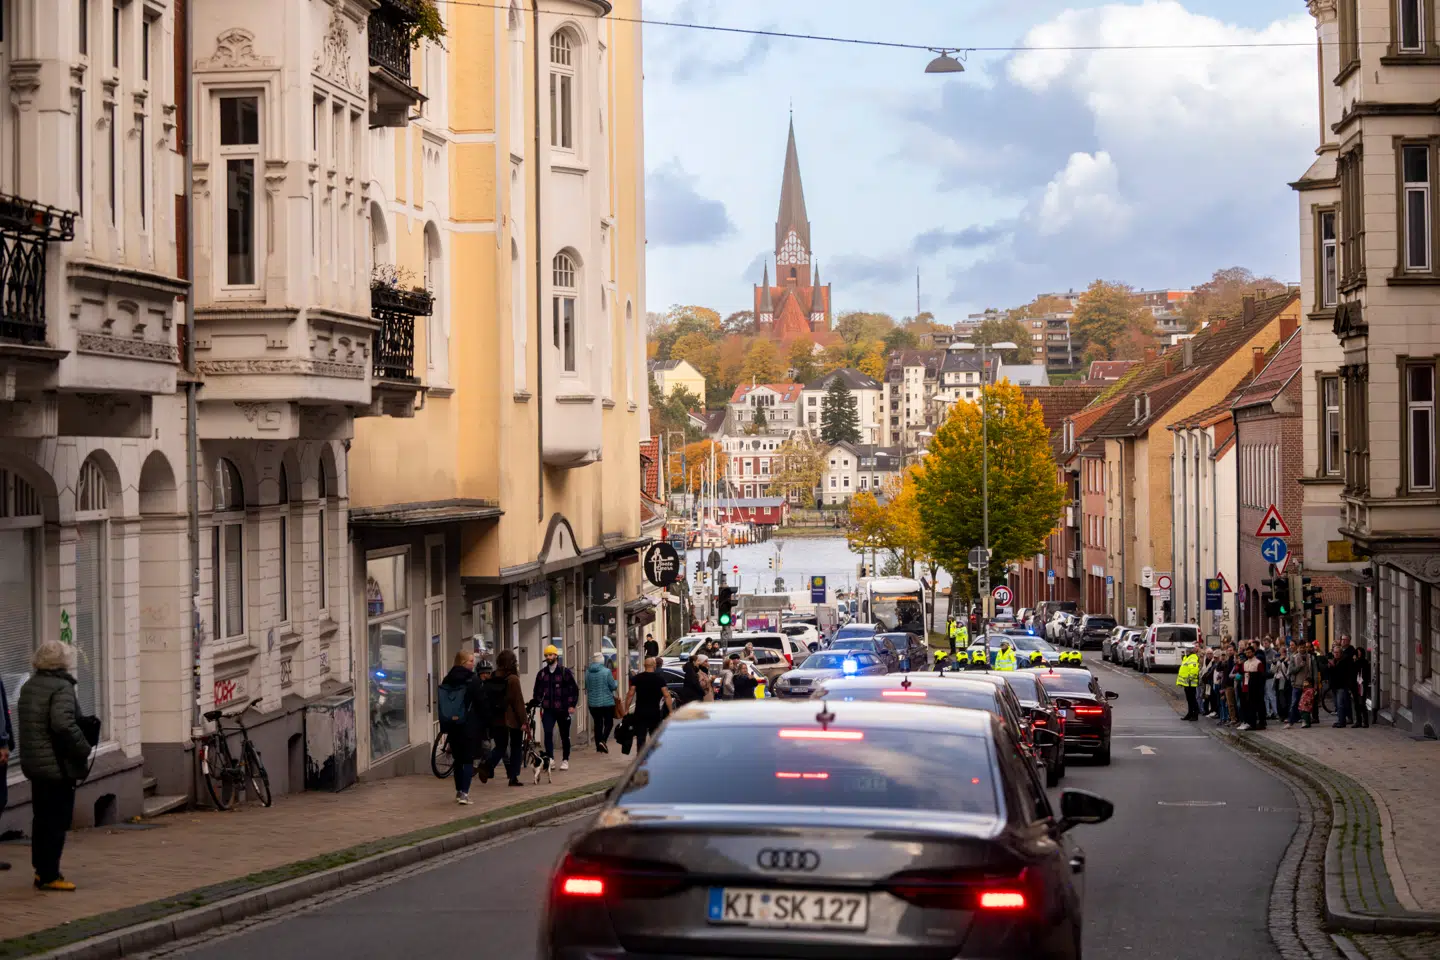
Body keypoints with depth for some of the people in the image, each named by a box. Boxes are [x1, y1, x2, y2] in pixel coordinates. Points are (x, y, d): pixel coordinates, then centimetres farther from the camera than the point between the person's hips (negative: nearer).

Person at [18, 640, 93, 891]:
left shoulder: (29, 687, 12)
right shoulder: (62, 687, -16)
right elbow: (63, 724, -28)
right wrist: (83, 750, -17)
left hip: (33, 763, 9)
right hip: (58, 765, -9)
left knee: (42, 818, 17)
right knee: (57, 820, -2)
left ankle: (42, 869, 24)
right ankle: (49, 875, 0)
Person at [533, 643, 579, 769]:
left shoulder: (565, 671, -3)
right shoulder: (542, 673, 7)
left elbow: (574, 688, -1)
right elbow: (538, 691, 15)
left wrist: (572, 705, -7)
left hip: (563, 710, -2)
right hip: (548, 710, 2)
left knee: (564, 736, 8)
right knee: (548, 733, -14)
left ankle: (565, 760, 20)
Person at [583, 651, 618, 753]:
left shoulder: (588, 672, -2)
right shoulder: (606, 671, -14)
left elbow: (586, 687, 9)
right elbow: (613, 686, -8)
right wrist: (616, 682, 13)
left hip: (593, 703, 4)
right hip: (607, 702, -4)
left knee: (597, 723, 12)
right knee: (608, 722, 8)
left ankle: (598, 746, 12)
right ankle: (603, 740, -14)